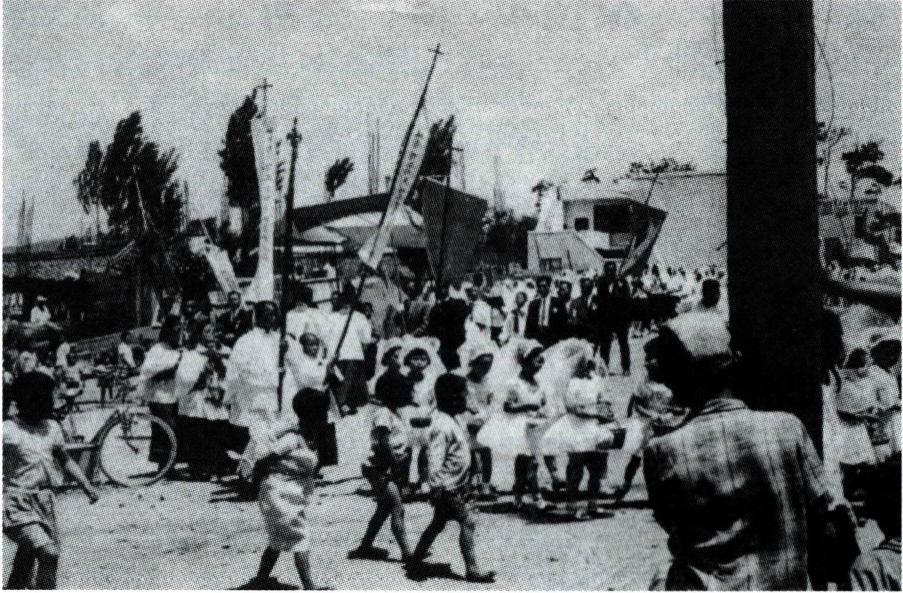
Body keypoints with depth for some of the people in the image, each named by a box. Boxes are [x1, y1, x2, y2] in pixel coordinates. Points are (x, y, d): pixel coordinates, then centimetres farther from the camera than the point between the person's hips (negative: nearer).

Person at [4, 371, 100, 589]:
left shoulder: (52, 428, 10)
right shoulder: (8, 430, -9)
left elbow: (65, 460, 23)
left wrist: (86, 485, 14)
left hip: (44, 502, 6)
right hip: (17, 504, -6)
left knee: (26, 560, 15)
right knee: (49, 555, -20)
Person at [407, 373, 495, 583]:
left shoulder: (451, 421, 10)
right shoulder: (442, 426, -22)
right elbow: (435, 459, -24)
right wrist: (436, 487, -25)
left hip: (455, 485, 10)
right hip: (447, 487, -10)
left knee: (438, 524, 17)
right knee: (468, 522, -7)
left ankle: (415, 563, 26)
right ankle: (472, 570, -2)